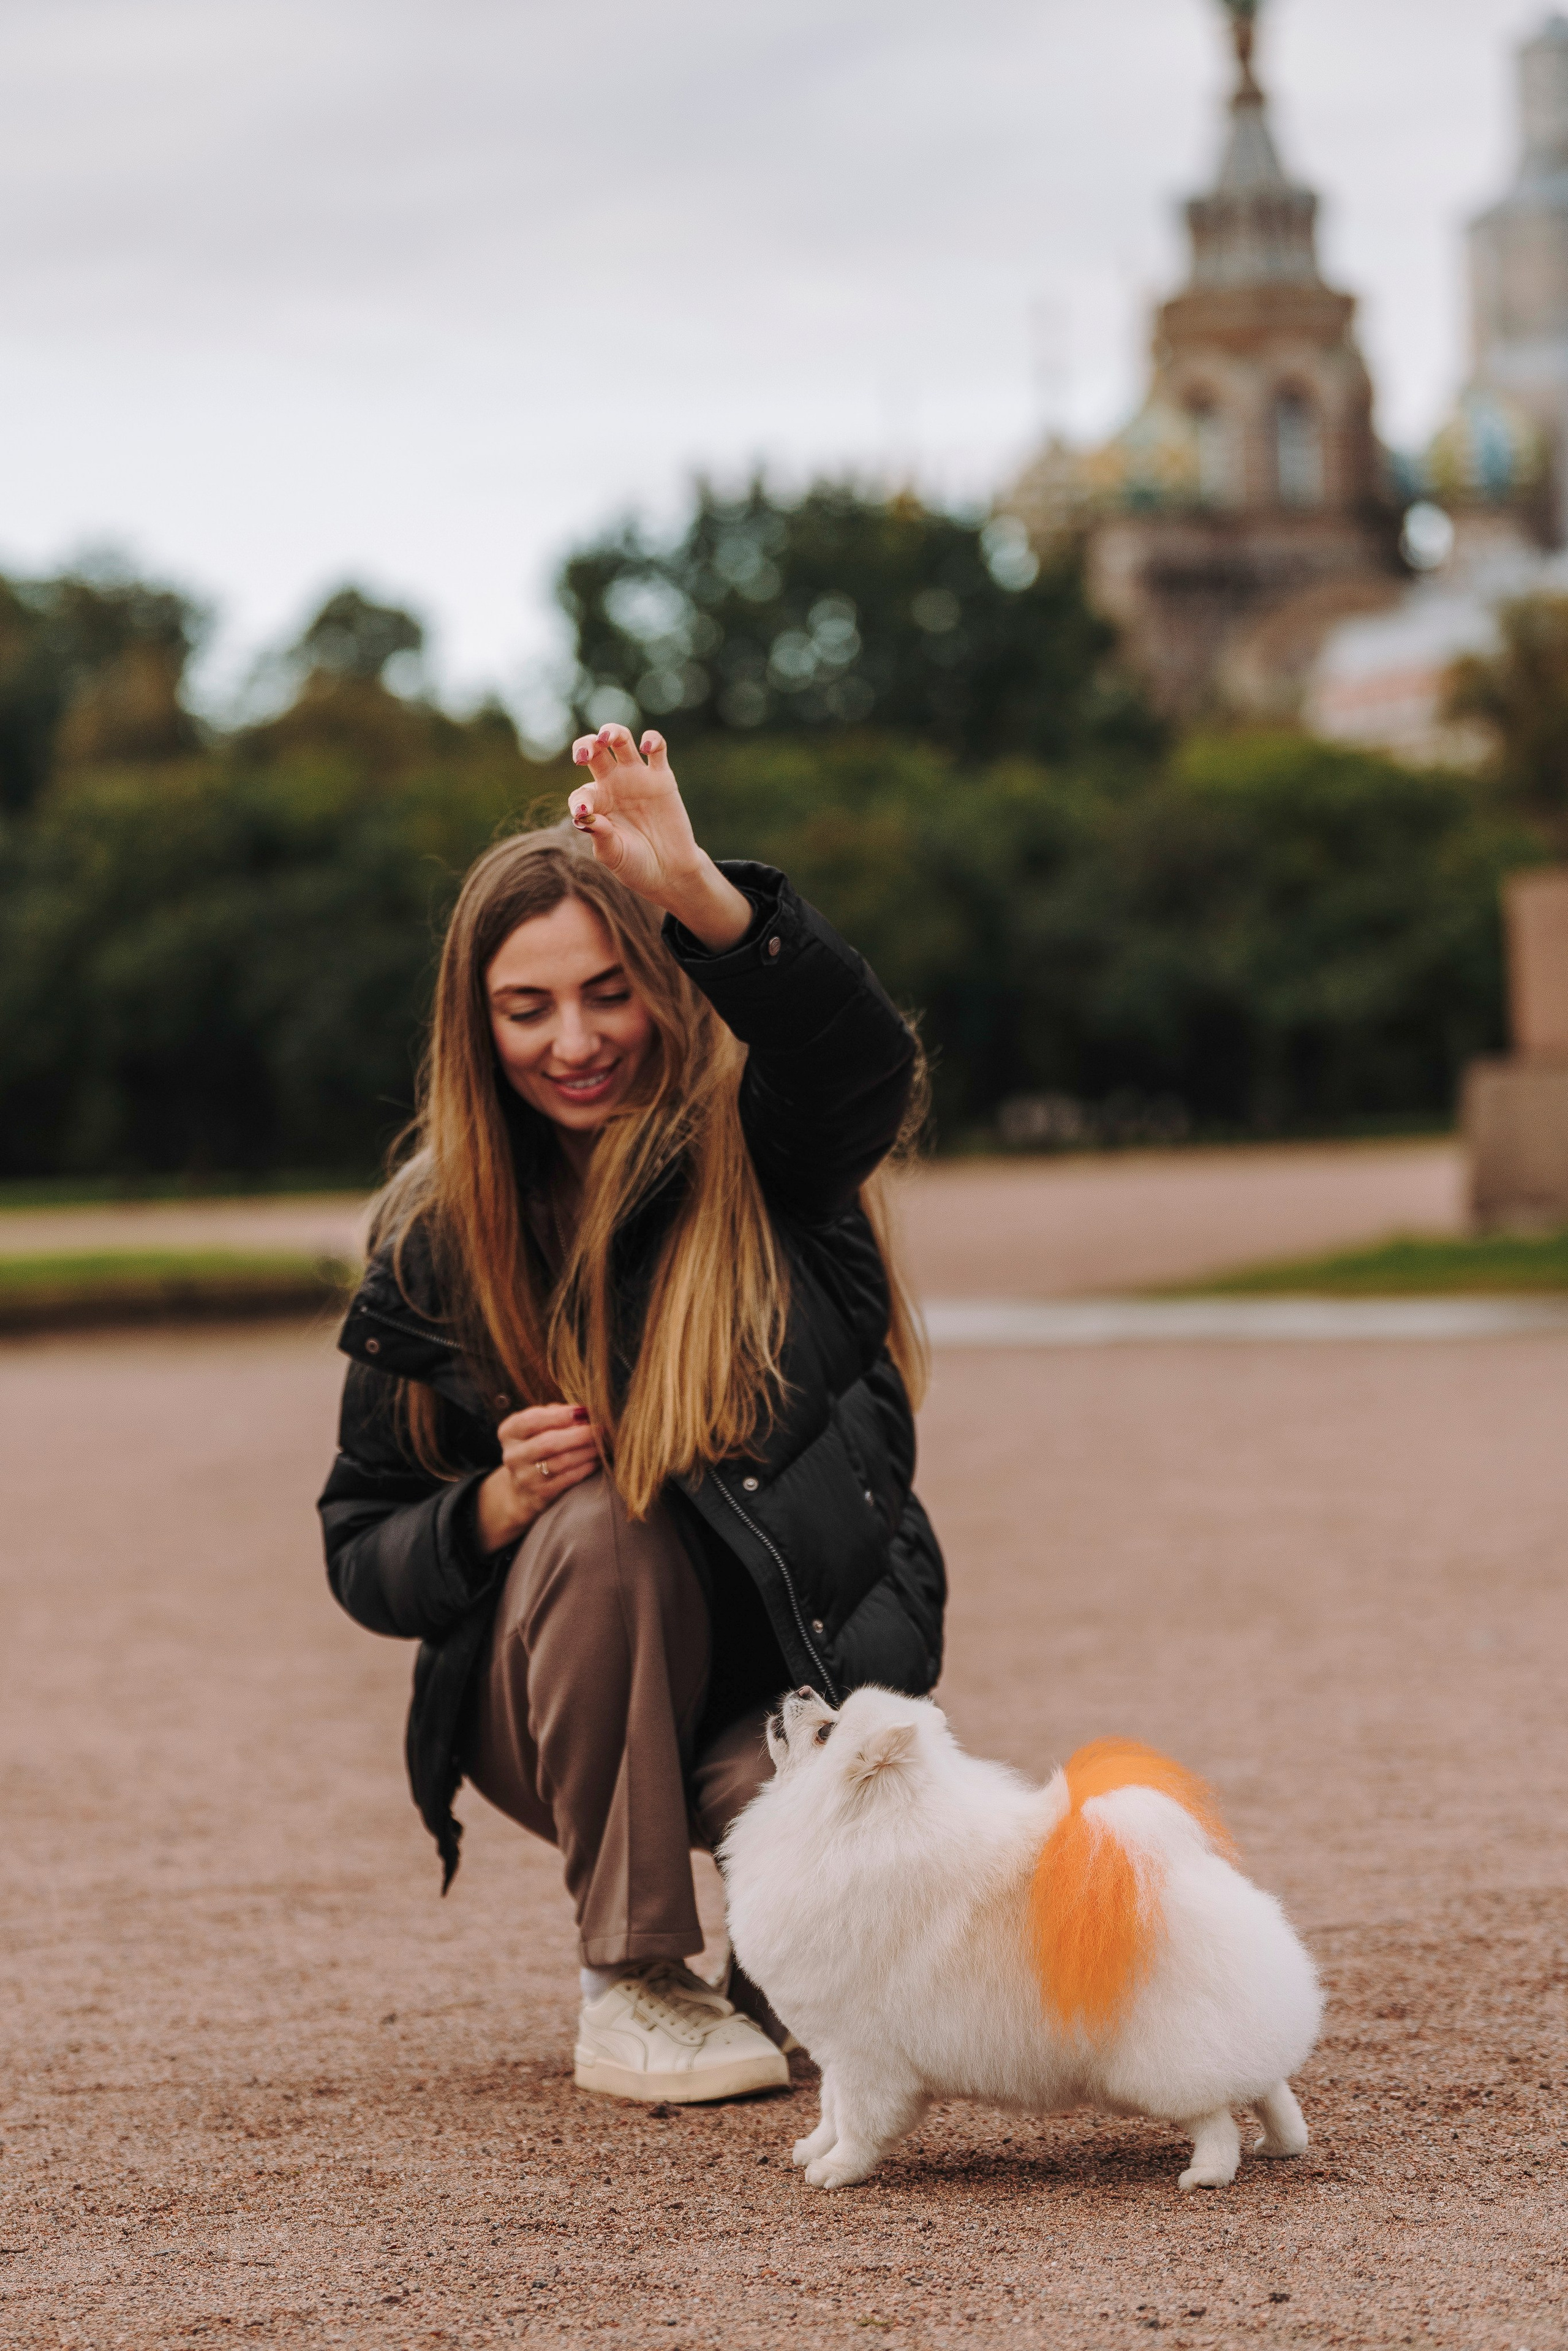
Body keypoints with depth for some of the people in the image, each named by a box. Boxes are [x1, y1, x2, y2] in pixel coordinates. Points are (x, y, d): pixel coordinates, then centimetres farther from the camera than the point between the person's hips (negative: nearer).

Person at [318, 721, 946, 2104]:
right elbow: (364, 1558, 1)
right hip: (561, 1715, 2)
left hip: (809, 1663, -1)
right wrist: (499, 1506, -21)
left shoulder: (765, 1148, -7)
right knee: (601, 1518, -31)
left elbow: (866, 1062, -34)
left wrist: (699, 894, -50)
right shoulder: (433, 1238, -3)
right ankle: (632, 1980, -17)